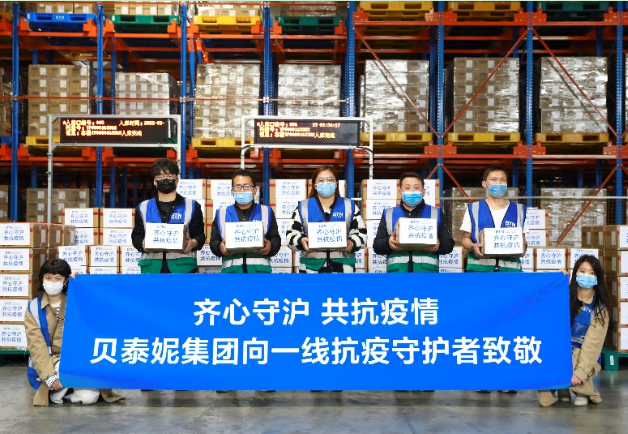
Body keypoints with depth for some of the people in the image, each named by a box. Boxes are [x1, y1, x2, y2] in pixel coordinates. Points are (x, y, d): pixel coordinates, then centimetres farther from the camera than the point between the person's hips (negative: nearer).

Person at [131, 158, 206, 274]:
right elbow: (136, 236, 16)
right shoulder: (143, 207, 18)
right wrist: (143, 244, -8)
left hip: (183, 266, -1)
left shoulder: (191, 206, 14)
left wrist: (193, 243, -13)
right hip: (152, 267, 2)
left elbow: (200, 235, 10)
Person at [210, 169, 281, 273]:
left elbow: (276, 239, 13)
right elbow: (214, 241, 14)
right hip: (231, 270, 0)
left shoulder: (266, 212, 16)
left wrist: (270, 247, -11)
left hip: (260, 269, 0)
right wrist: (220, 247, -10)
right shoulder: (222, 214, 17)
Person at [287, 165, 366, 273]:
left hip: (343, 267, 0)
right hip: (312, 267, 0)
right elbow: (291, 235, 8)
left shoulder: (349, 206, 11)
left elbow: (362, 234, 8)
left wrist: (352, 244, -14)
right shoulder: (303, 207, 10)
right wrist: (301, 241, -15)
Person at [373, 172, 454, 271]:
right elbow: (377, 245, 13)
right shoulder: (388, 214, 19)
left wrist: (439, 245, -10)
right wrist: (388, 243, -11)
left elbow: (449, 244, 14)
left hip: (427, 270, 0)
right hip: (397, 270, 1)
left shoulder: (436, 213, 18)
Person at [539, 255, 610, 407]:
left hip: (583, 357, -2)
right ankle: (563, 387, 0)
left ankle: (583, 391, -4)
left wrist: (580, 372, -23)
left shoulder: (600, 307, -7)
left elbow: (592, 343, -13)